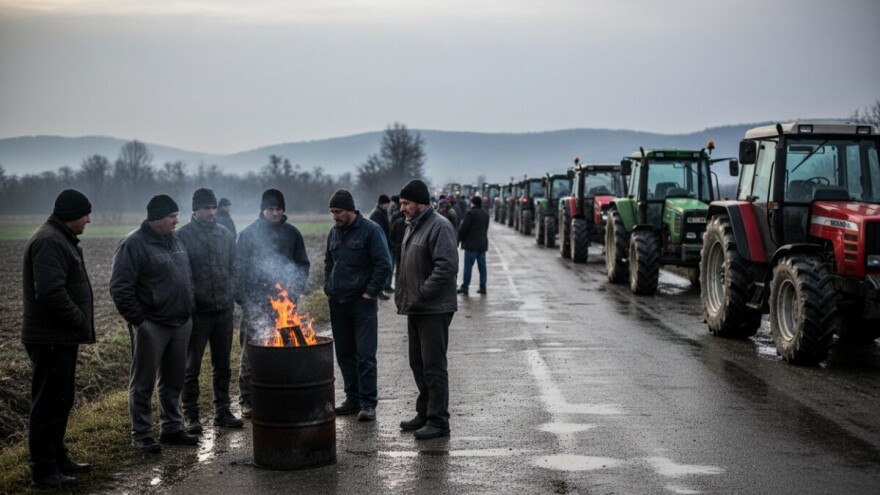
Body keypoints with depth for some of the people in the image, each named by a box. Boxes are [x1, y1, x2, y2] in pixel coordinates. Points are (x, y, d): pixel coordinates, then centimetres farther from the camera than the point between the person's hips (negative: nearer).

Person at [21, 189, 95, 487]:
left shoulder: (61, 239, 16)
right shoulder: (49, 242, -18)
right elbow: (51, 293, -27)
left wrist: (81, 327, 13)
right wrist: (82, 325, -17)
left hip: (61, 337, 10)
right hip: (50, 339, -10)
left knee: (60, 401, 17)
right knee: (48, 404, -4)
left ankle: (57, 459, 27)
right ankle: (43, 470, 2)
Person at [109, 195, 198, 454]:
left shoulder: (174, 240, 12)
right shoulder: (133, 244, -13)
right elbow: (120, 288, -16)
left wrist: (188, 310, 16)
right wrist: (137, 320, -16)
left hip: (181, 324, 7)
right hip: (151, 326, -7)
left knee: (174, 381, 15)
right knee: (143, 383, 3)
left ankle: (172, 428, 26)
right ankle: (141, 434, 12)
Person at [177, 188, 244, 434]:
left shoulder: (226, 234, 8)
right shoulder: (183, 235, -7)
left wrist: (230, 294, 3)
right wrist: (189, 299, -12)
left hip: (224, 310, 5)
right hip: (197, 311, -4)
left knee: (223, 365, 12)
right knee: (192, 366, 4)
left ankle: (222, 411, 22)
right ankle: (191, 415, 11)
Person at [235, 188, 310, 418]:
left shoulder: (292, 233, 9)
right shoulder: (248, 233, 2)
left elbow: (303, 264, 15)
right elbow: (239, 268, 1)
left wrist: (296, 290, 1)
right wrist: (241, 297, -7)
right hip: (255, 303, -2)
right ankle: (247, 400, 4)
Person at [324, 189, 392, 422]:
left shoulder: (370, 230, -7)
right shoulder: (334, 232, 12)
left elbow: (384, 263, -10)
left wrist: (371, 292, -12)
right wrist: (328, 289, 12)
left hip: (362, 301, -6)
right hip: (337, 302, 6)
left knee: (365, 354, -7)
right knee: (344, 353, 10)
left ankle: (368, 403, -2)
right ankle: (353, 399, 19)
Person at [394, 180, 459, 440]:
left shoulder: (439, 227, -15)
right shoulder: (412, 227, 16)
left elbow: (447, 267, -24)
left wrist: (423, 293, -21)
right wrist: (403, 294, 14)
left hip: (434, 310, -10)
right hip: (416, 309, 10)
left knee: (433, 366, -5)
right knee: (418, 364, 16)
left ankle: (438, 421, 1)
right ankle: (425, 413, 27)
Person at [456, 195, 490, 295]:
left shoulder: (470, 213, -12)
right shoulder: (486, 214, 11)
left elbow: (463, 228, -12)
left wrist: (458, 240, -2)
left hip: (471, 244, -7)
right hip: (483, 244, 7)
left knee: (468, 266, -3)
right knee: (482, 266, 8)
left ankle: (464, 287, -1)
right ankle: (483, 287, 9)